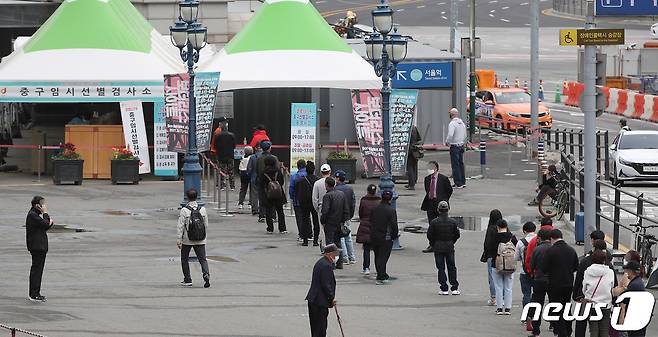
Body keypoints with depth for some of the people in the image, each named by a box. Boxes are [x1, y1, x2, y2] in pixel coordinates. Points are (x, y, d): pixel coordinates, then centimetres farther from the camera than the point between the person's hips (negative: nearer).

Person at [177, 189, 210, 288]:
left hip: (187, 240, -3)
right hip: (200, 240, 3)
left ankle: (187, 280, 16)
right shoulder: (202, 209, 0)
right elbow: (206, 225, 8)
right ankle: (206, 274, -22)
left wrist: (179, 239, -9)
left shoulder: (184, 211, -12)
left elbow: (180, 226, -13)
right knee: (202, 259, 3)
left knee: (184, 259, 14)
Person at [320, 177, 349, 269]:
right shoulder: (341, 194, 5)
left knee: (330, 243, -1)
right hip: (339, 223, 6)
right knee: (337, 242, 15)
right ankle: (339, 263, 15)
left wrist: (322, 221, -7)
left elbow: (325, 211, -21)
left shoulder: (327, 196, -16)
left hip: (330, 224, -6)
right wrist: (343, 220, 13)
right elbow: (346, 210, 8)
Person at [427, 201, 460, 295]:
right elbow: (457, 235, 2)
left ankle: (444, 289, 1)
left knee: (441, 268, 3)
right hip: (450, 248, 2)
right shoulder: (452, 222, -4)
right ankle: (454, 288, 7)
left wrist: (434, 244, 8)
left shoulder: (434, 222, -10)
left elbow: (429, 235, -7)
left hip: (438, 248, -2)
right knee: (451, 267, 9)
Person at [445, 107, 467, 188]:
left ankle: (458, 183, -5)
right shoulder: (462, 123, 11)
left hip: (454, 146, -8)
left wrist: (447, 142, -7)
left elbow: (450, 135, -24)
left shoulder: (452, 124, -15)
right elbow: (465, 135, 17)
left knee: (455, 165, -4)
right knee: (461, 164, 14)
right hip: (461, 145, 8)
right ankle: (463, 182, 16)